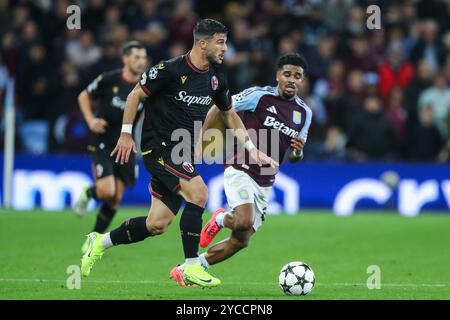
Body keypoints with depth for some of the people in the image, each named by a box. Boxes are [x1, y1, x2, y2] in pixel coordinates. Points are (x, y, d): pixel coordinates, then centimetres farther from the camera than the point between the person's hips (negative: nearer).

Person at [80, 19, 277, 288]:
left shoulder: (217, 78, 6)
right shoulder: (170, 70, -15)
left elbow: (229, 114, 20)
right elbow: (136, 95, -5)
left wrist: (251, 148, 11)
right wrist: (126, 133, -6)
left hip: (183, 155, 8)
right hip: (159, 147, -8)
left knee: (157, 225, 5)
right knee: (199, 193, -26)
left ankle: (101, 243, 26)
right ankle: (191, 268, -18)